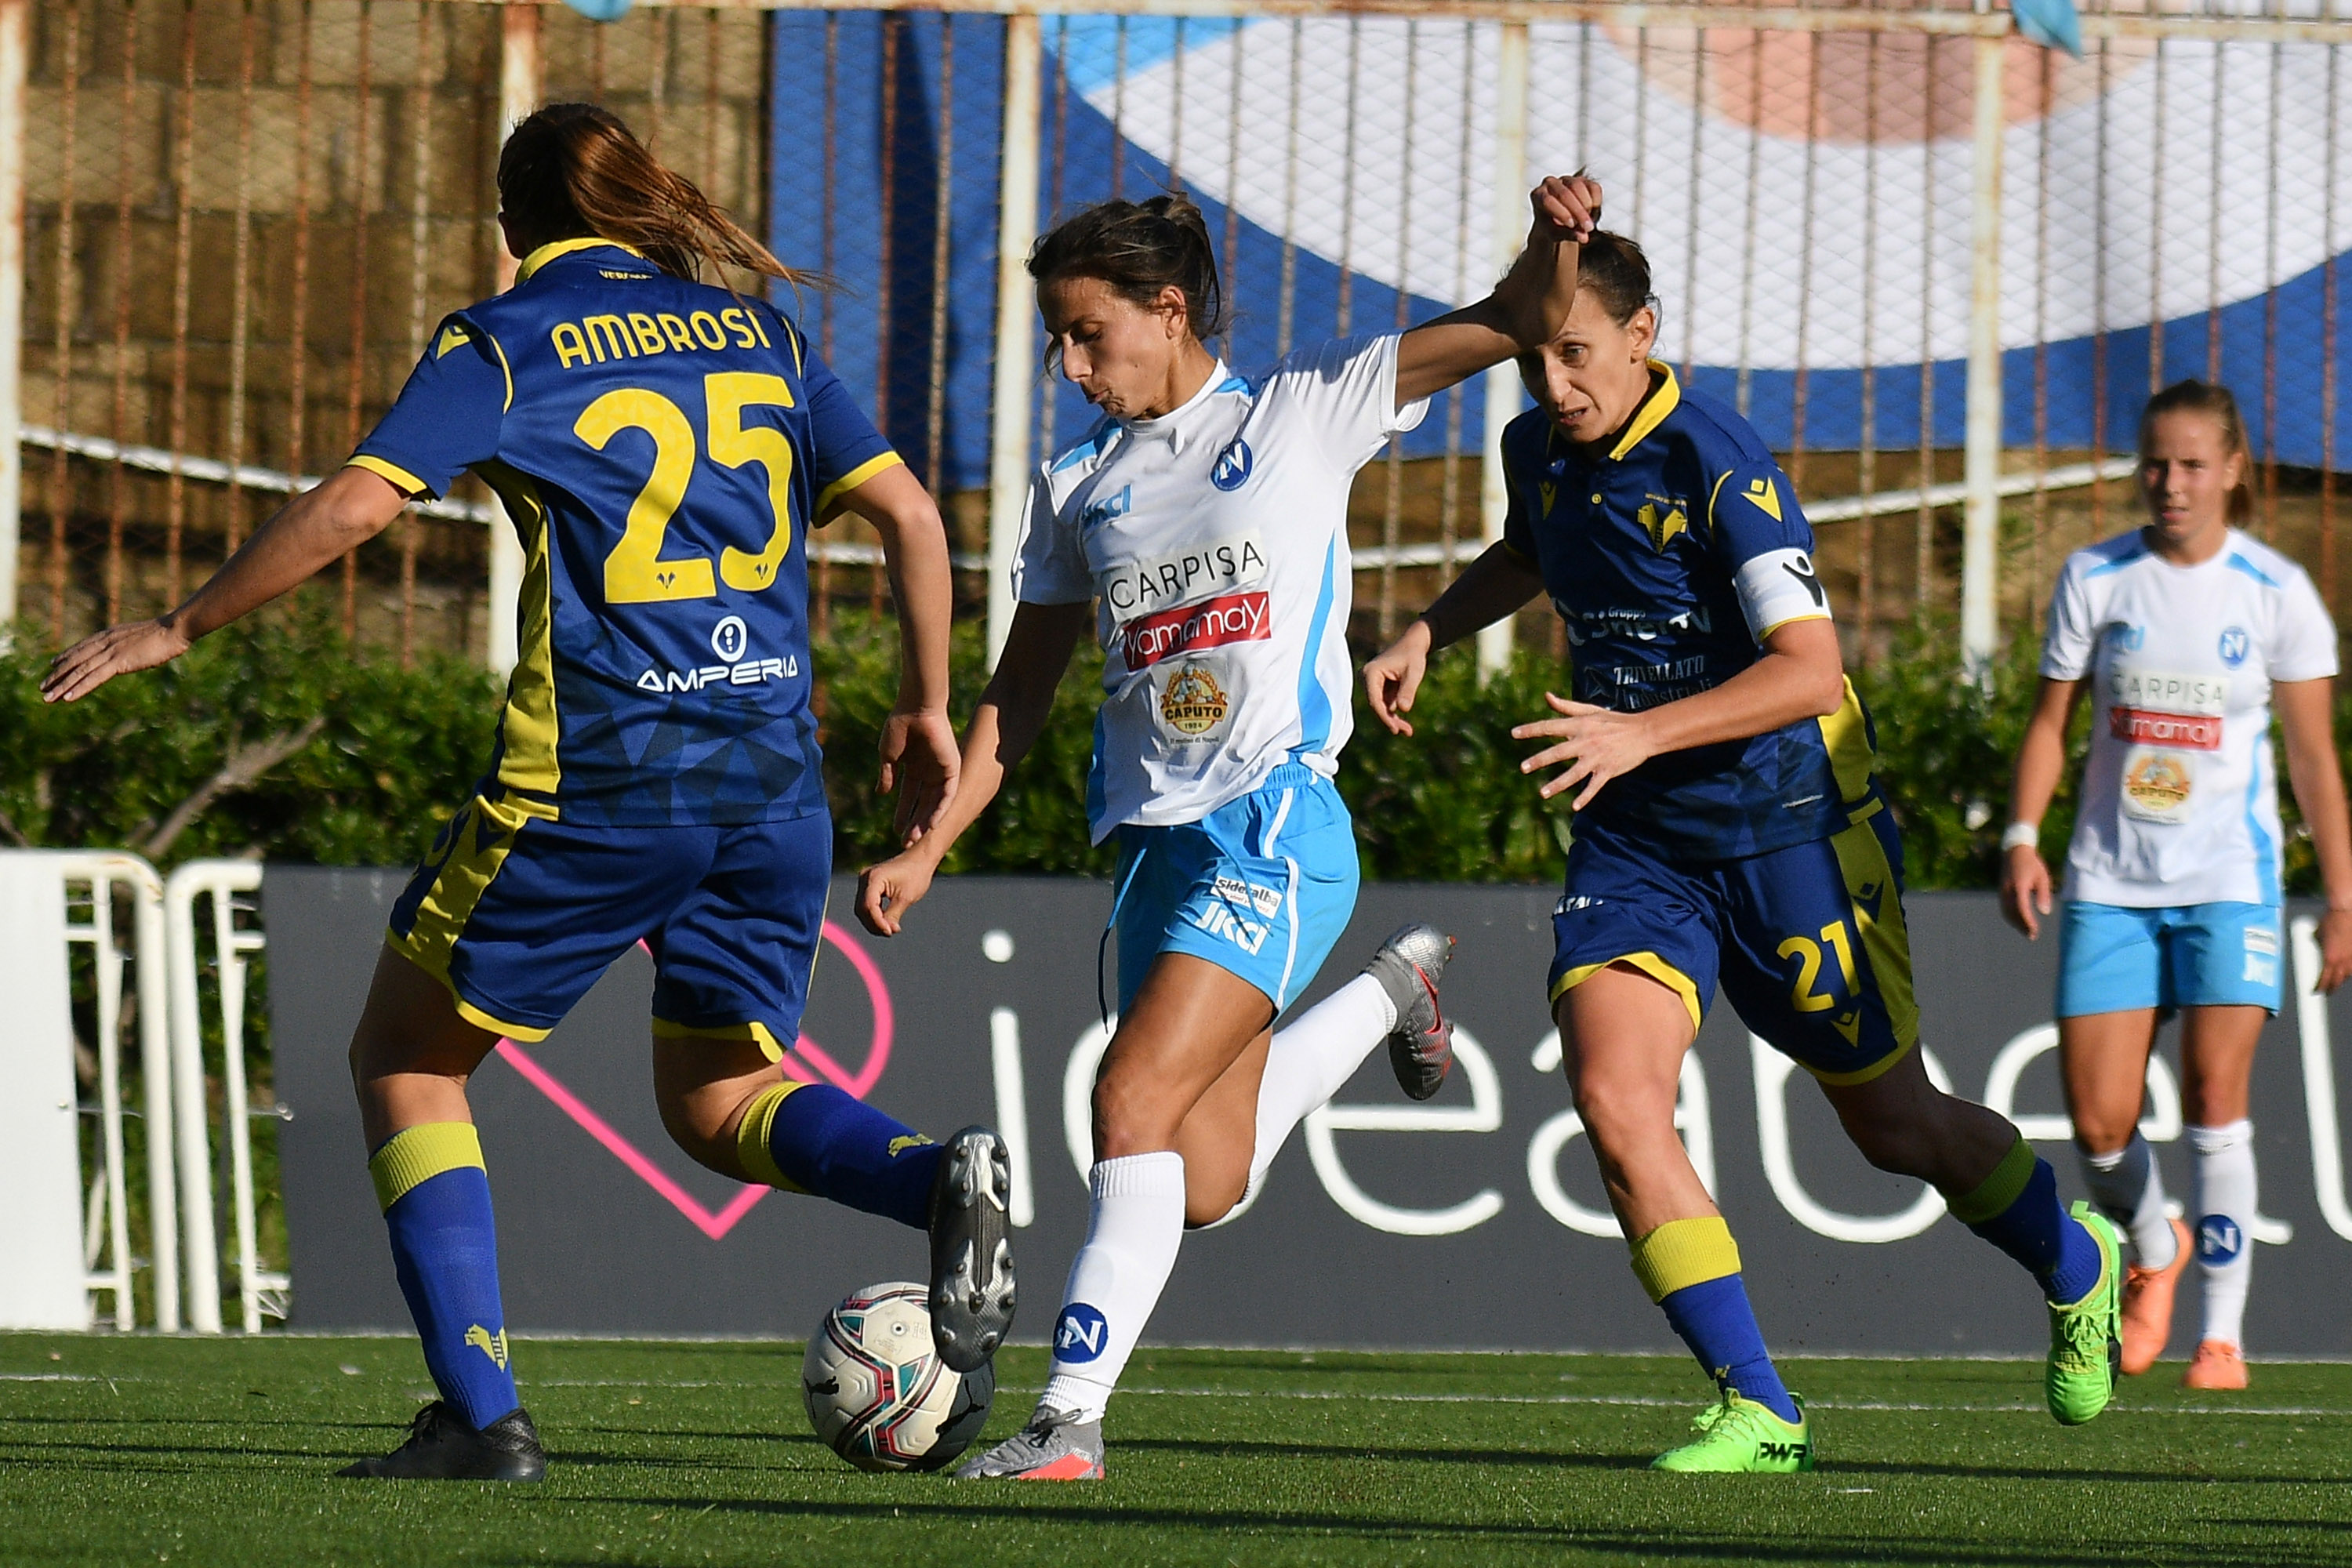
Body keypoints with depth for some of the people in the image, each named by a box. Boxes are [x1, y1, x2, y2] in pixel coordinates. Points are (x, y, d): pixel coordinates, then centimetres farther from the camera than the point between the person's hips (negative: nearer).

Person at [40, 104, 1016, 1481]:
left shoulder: (507, 341, 1)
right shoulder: (759, 329, 14)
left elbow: (356, 503, -10)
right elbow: (909, 513, 10)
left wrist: (181, 629, -1)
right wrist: (928, 710, 20)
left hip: (593, 782, -5)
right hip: (773, 773, 5)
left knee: (408, 1058, 12)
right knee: (720, 1102, 17)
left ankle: (482, 1409, 1)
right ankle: (943, 1180, -14)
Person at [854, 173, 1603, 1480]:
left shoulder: (1302, 417, 1)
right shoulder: (1079, 492, 15)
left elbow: (1520, 328, -2)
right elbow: (1021, 694, 19)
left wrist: (1554, 245, -23)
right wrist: (929, 848, 10)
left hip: (1276, 827, -6)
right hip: (1158, 839, 6)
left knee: (1136, 1095, -20)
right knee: (1203, 1187, 5)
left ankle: (1071, 1417, -19)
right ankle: (1389, 994, 32)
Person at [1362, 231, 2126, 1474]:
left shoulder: (1717, 466, -22)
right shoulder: (1538, 451, 1)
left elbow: (1811, 668, -28)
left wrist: (1642, 734, -37)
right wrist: (1426, 633, 11)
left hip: (1787, 830, -6)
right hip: (1633, 845, 6)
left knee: (1895, 1127, 8)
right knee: (1612, 1100, -18)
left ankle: (2074, 1265, 41)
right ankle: (1757, 1411, -13)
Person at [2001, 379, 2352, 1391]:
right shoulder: (2096, 578, 1)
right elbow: (2051, 718, 6)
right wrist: (2022, 836, -8)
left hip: (2229, 880, -2)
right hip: (2110, 881, 2)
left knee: (2214, 1096, -16)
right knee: (2098, 1122, -4)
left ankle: (2223, 1334, -9)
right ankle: (2154, 1252, 28)